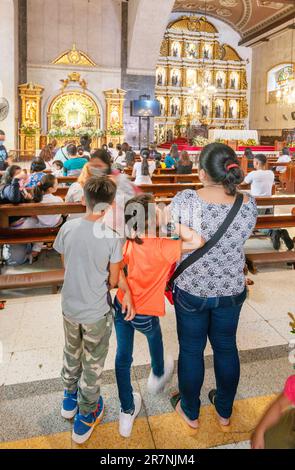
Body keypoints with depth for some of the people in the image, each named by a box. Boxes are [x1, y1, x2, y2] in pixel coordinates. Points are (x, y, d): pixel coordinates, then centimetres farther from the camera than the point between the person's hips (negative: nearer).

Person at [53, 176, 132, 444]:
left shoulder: (68, 228, -11)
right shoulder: (112, 236, -21)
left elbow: (67, 266, 1)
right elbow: (114, 281, -13)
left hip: (70, 307, 4)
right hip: (97, 312, -4)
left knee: (72, 354, 27)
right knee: (93, 365, 16)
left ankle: (70, 400, 51)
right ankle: (85, 418, 33)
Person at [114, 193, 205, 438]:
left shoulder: (128, 244, -12)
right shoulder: (164, 248, -27)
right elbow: (198, 241, -27)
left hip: (121, 306, 3)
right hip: (144, 314, -3)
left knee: (123, 357, 14)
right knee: (155, 336, 30)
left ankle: (128, 412, 30)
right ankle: (158, 376, 59)